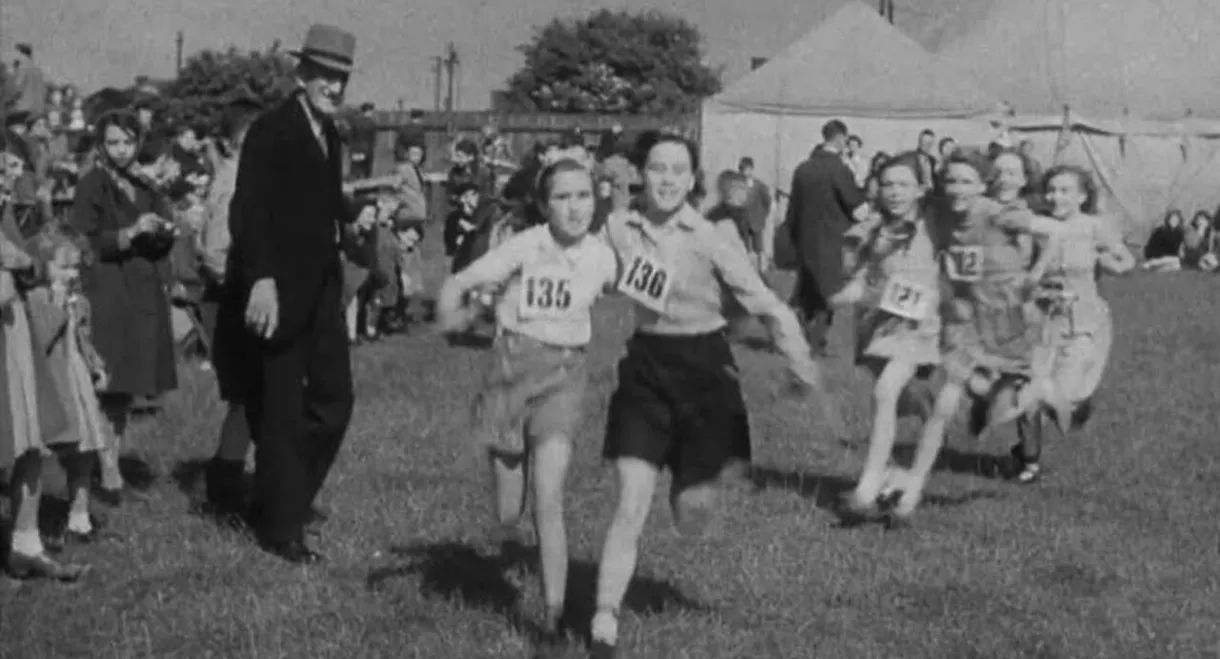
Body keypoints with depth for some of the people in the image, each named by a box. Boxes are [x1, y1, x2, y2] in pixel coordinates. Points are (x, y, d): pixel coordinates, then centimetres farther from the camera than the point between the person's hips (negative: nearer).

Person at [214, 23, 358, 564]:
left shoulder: (328, 134, 12)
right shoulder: (269, 132, -14)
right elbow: (249, 212, -22)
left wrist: (355, 214, 0)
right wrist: (261, 279, -31)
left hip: (320, 289, 8)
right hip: (278, 291, -8)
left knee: (333, 399, 10)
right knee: (282, 410, 1)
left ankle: (291, 496, 26)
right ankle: (279, 527, 11)